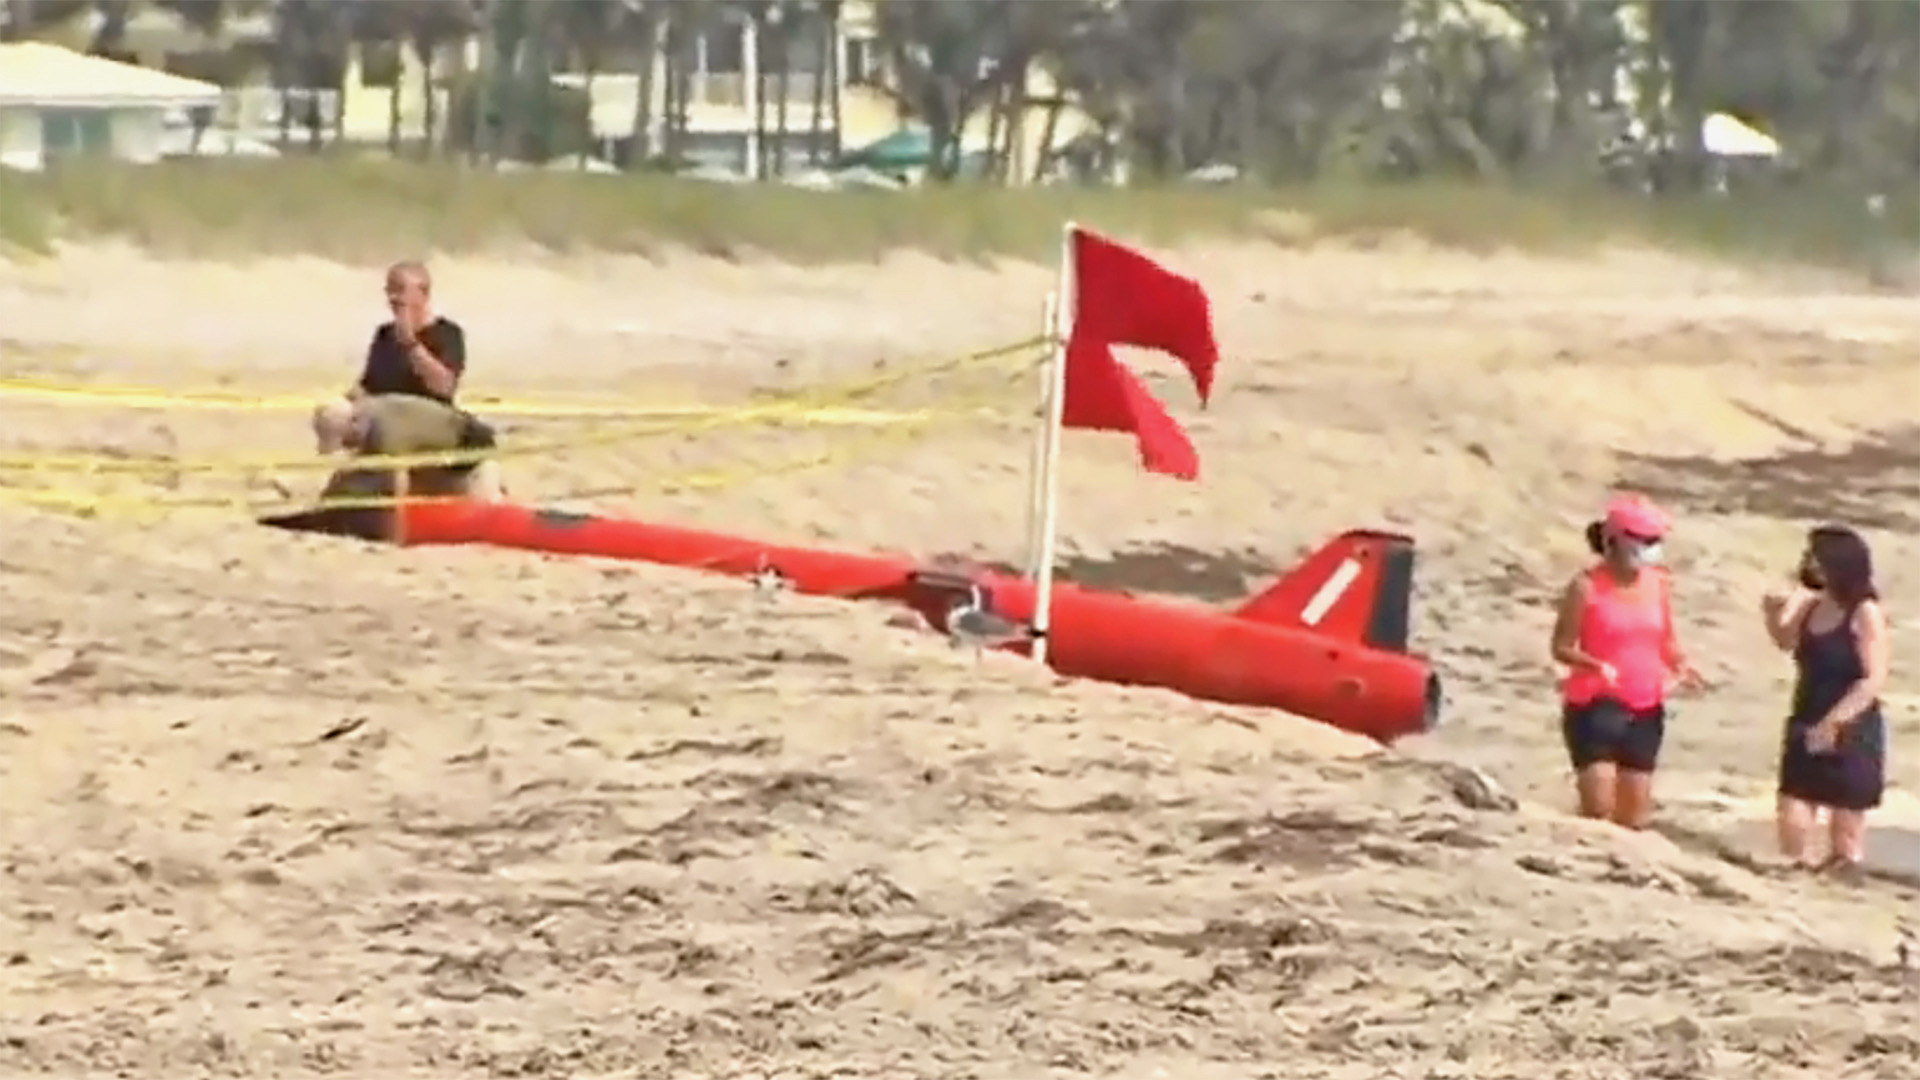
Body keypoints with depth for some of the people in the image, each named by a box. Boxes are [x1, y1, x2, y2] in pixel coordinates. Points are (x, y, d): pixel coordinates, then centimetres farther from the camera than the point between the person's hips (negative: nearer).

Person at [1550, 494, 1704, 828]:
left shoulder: (1658, 584, 5)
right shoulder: (1587, 586, -10)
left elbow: (1665, 641, 14)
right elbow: (1562, 646, -9)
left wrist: (1679, 666, -7)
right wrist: (1595, 665, -27)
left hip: (1645, 708, 5)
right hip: (1595, 705, -5)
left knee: (1635, 811, 9)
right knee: (1599, 806, -15)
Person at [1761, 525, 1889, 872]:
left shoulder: (1865, 613, -14)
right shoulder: (1812, 605, 5)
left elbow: (1874, 679, -18)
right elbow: (1786, 641, 24)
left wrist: (1834, 722, -24)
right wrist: (1774, 613, 2)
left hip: (1851, 734, -6)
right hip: (1806, 729, 6)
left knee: (1845, 836, 3)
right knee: (1792, 818, 0)